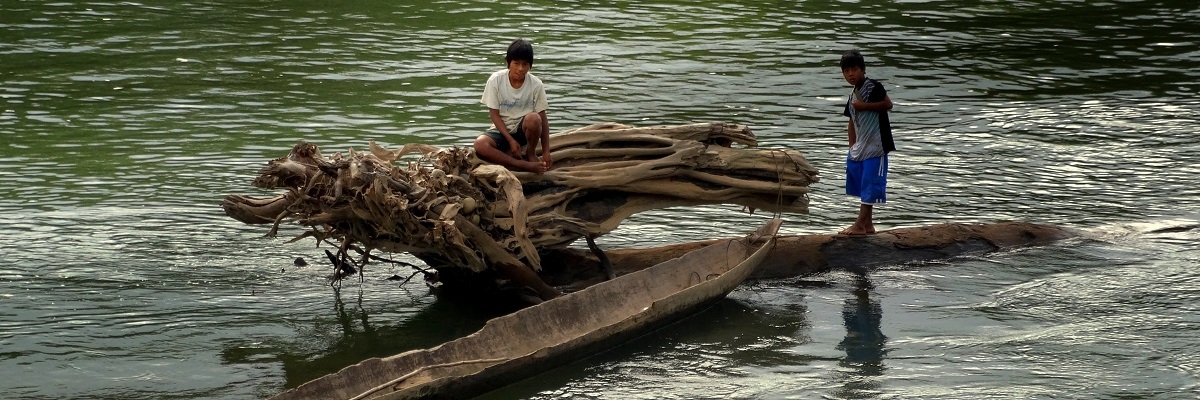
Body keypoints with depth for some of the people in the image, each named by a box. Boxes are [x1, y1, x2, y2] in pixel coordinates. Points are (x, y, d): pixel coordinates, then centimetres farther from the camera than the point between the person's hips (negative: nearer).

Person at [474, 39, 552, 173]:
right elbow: (494, 114, -8)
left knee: (534, 118, -36)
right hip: (502, 130, 1)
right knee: (480, 145, -31)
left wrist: (546, 152, -13)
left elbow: (543, 119, -8)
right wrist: (511, 140, -17)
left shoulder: (536, 85, -10)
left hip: (523, 130, -1)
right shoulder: (496, 80, -11)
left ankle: (531, 155, -7)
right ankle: (526, 165, -30)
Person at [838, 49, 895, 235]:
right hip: (860, 148, 8)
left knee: (870, 187, -7)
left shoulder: (873, 87, -8)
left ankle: (860, 225, -9)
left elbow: (888, 104, -19)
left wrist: (864, 106, -18)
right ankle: (867, 224, 17)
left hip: (875, 146, -8)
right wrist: (852, 146, 13)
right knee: (863, 187, 10)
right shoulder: (852, 97, 14)